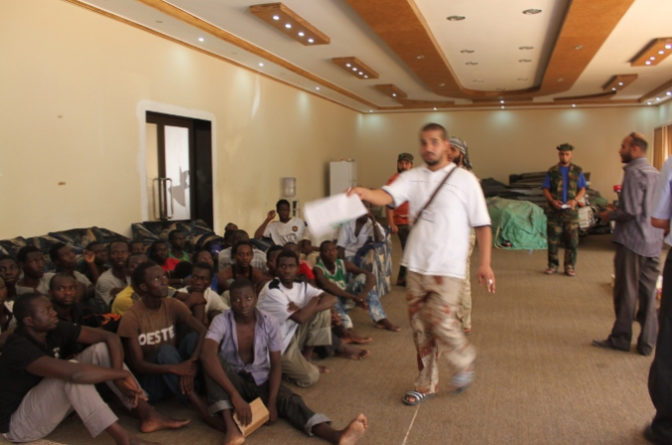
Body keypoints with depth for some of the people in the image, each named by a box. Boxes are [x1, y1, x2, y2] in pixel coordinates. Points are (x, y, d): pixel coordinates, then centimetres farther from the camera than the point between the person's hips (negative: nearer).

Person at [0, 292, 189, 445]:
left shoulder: (55, 330, -8)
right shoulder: (19, 348, -30)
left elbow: (110, 337, -9)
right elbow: (73, 372, -45)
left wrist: (117, 375, -24)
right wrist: (122, 374, -33)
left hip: (51, 404, 8)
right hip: (18, 425, -8)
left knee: (100, 349, -9)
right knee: (73, 376, -35)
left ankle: (147, 414, -12)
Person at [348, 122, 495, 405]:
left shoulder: (464, 180, -3)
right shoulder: (412, 178, 5)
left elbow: (482, 225, -2)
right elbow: (387, 196, -14)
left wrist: (485, 263, -8)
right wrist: (365, 193, -36)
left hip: (447, 268, -4)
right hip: (416, 265, 4)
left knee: (442, 323, -10)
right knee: (420, 327, 11)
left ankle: (464, 361, 23)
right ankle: (426, 385, 27)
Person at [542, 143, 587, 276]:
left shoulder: (577, 171, 8)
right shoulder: (552, 171, 7)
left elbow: (582, 189, 8)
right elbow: (545, 190, 4)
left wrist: (575, 200, -11)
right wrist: (552, 201, -13)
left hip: (571, 210, 0)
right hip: (554, 211, 0)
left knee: (572, 239, -1)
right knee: (553, 239, 2)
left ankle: (570, 266, 8)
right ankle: (553, 265, 13)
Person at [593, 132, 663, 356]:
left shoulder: (634, 172, -14)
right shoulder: (655, 172, 12)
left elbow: (631, 210, -21)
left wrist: (610, 215, -4)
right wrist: (617, 210, 17)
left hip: (633, 240, -8)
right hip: (653, 242, 8)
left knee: (626, 292, 2)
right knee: (648, 293, 10)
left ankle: (621, 338, 12)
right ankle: (647, 342, 16)